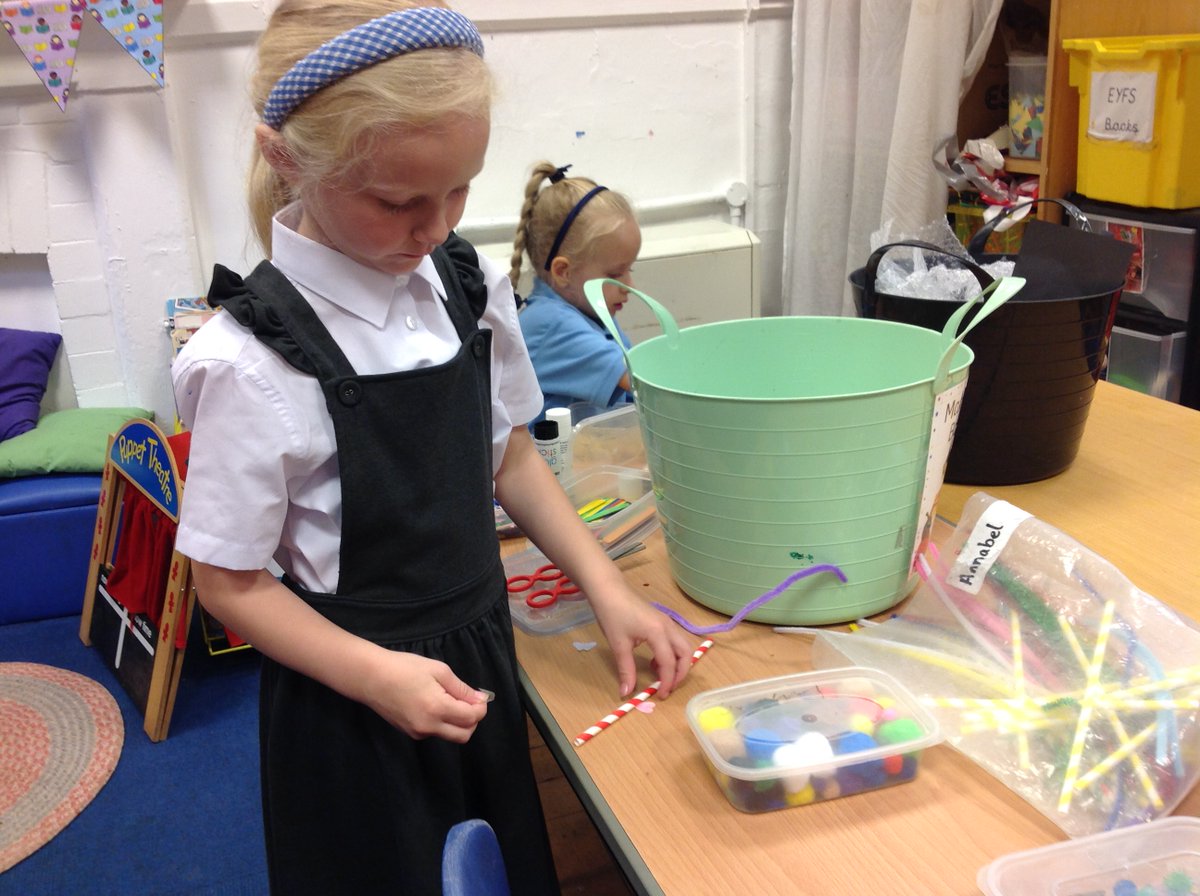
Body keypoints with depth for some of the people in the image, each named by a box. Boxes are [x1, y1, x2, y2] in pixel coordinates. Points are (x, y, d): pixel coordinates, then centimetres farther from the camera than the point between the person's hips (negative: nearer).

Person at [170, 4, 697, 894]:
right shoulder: (254, 360, -23)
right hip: (354, 699, -5)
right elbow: (231, 582, -13)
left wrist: (608, 590, -3)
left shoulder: (469, 282, -8)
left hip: (479, 656, 5)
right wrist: (376, 675, -25)